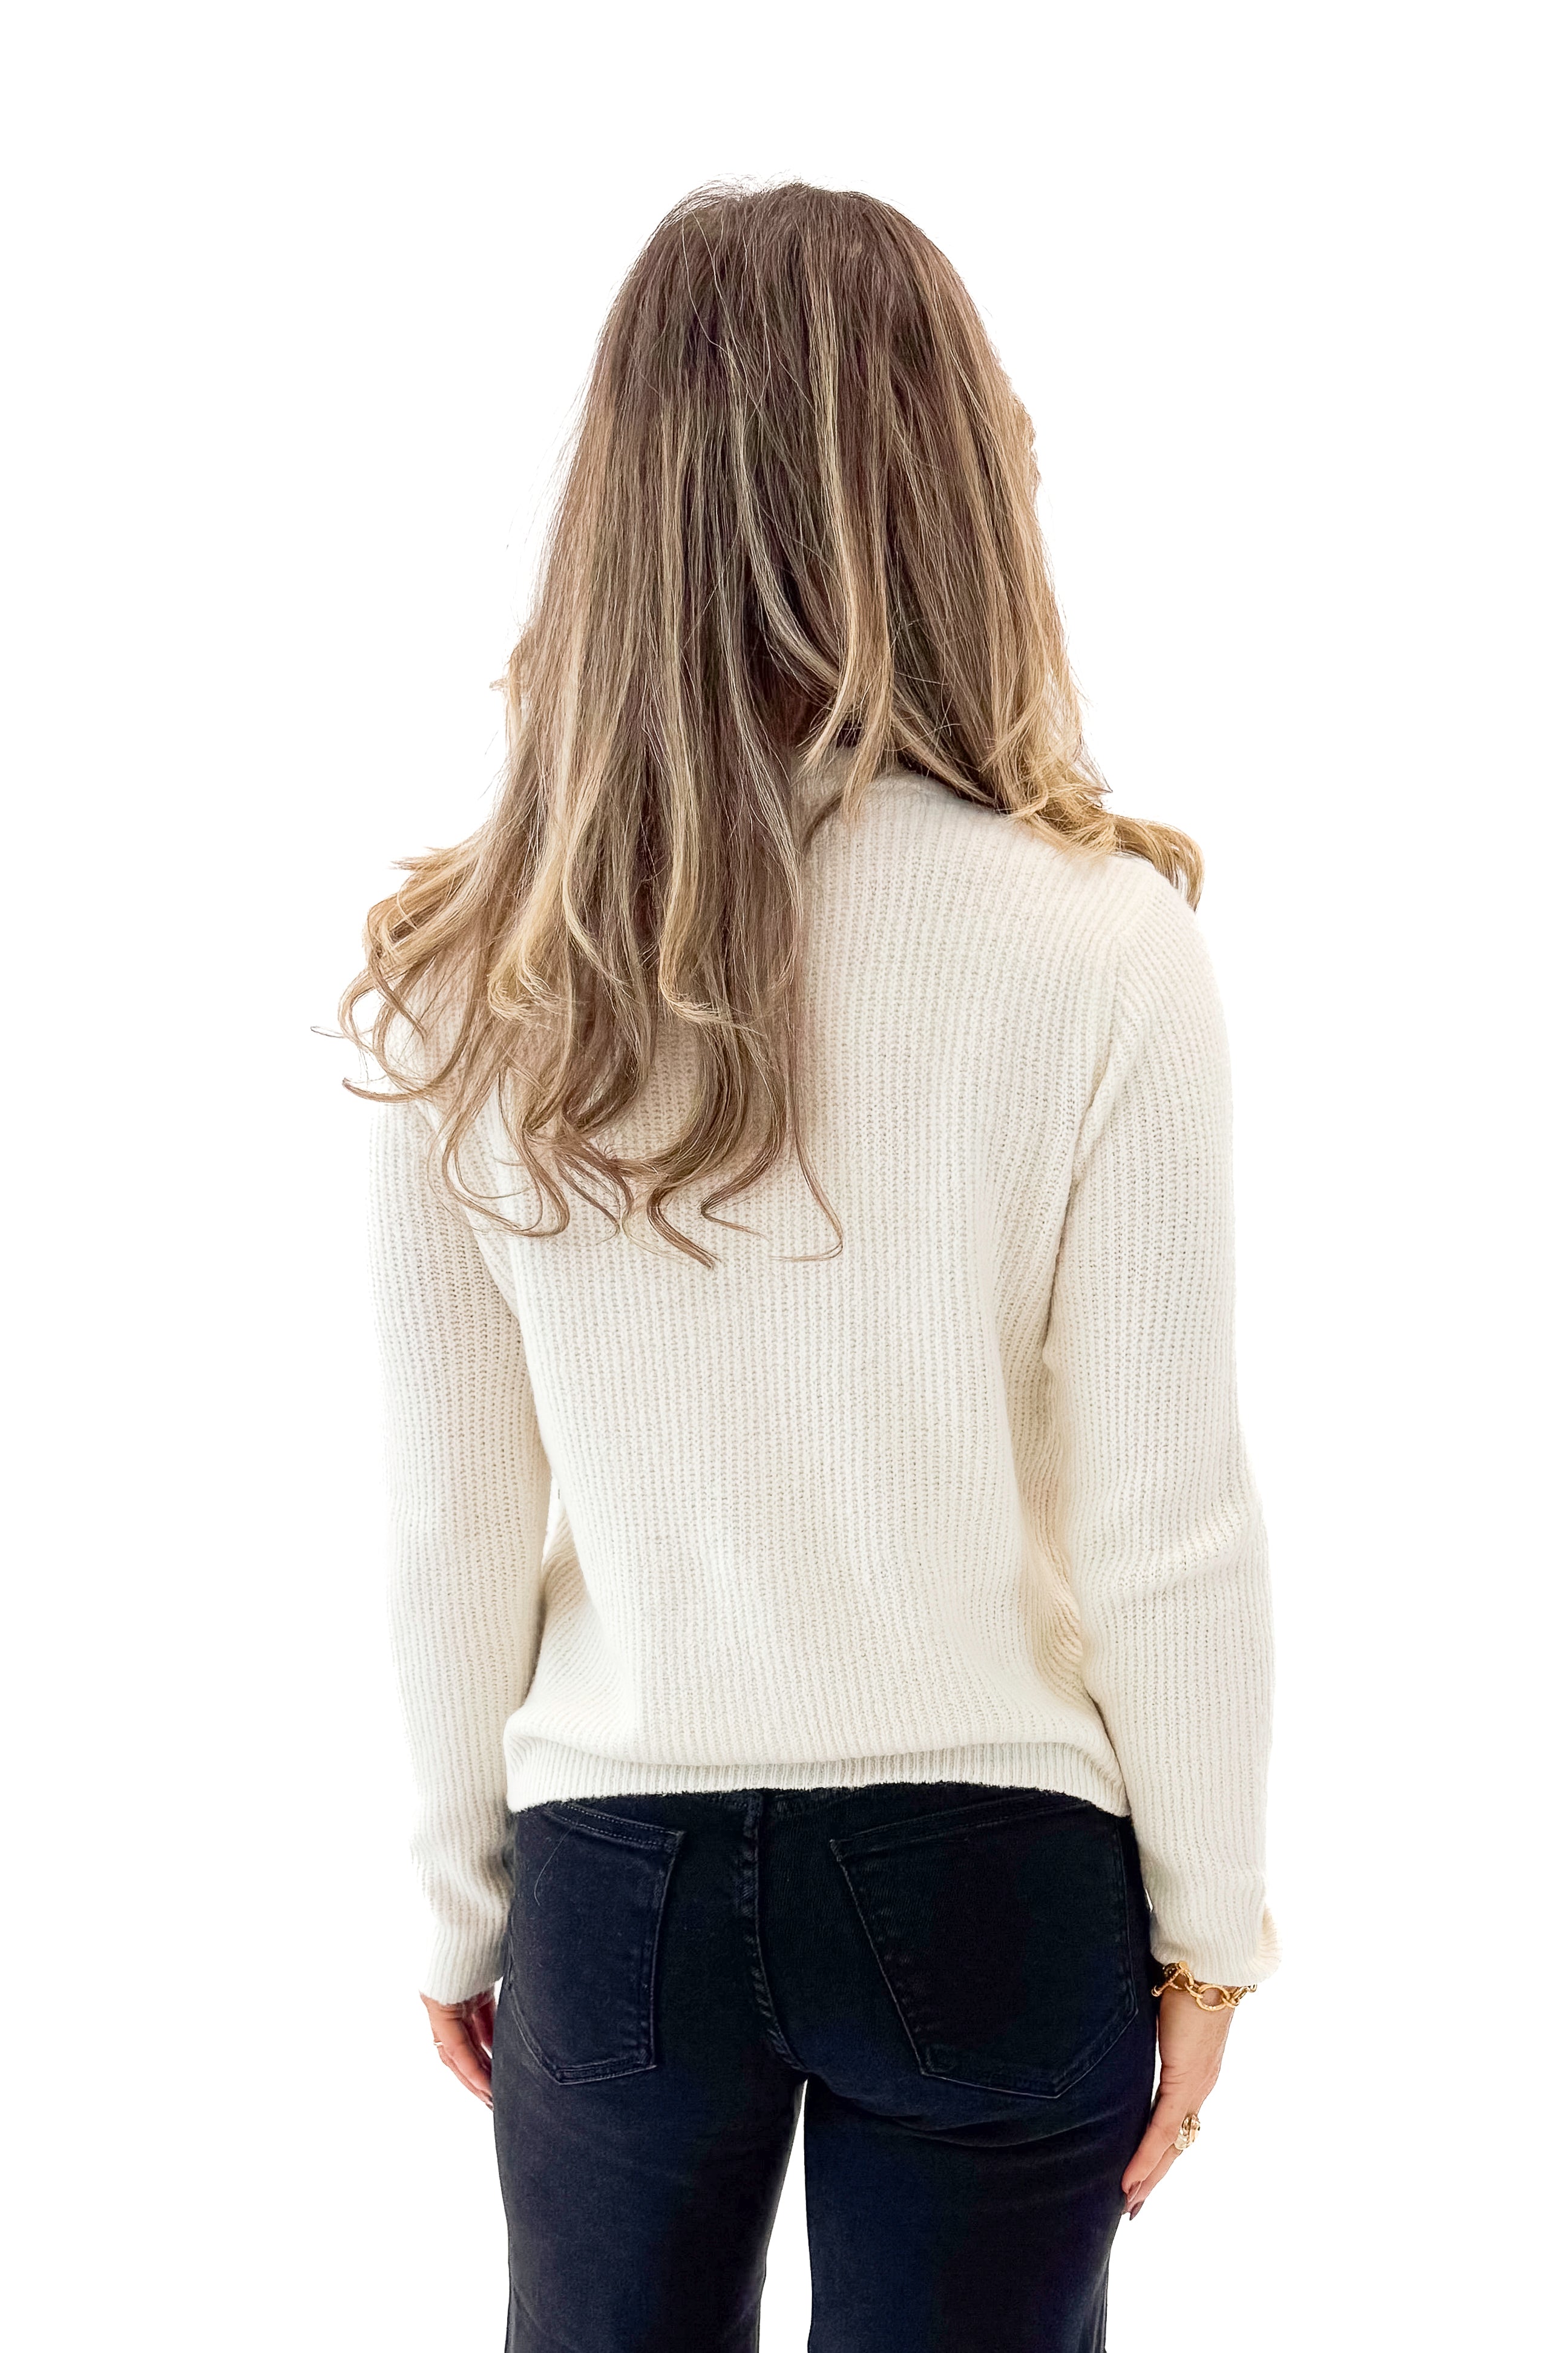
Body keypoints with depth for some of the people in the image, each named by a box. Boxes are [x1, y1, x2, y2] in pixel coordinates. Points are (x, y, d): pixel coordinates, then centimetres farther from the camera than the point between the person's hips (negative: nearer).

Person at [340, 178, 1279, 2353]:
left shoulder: (464, 983, -9)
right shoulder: (1099, 941, -16)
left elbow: (453, 1537, -3)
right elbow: (1165, 1519, -11)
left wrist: (463, 1905, 12)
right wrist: (1209, 1919, 4)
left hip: (618, 1872, 2)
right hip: (990, 1881, -1)